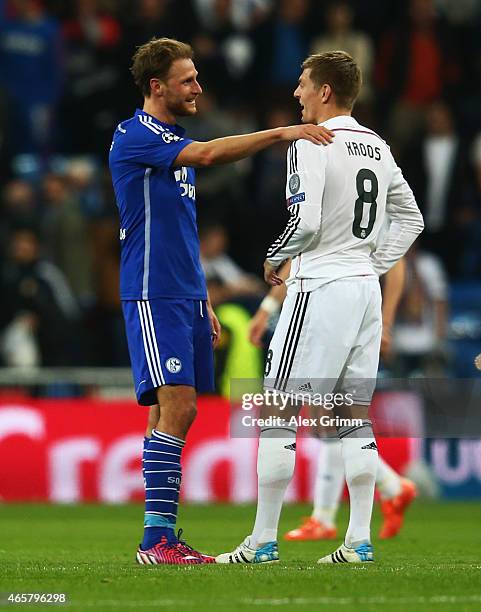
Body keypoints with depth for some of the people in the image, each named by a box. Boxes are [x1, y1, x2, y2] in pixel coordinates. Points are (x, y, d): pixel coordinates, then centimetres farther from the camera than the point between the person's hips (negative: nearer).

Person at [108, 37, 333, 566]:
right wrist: (282, 133, -28)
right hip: (153, 296, -9)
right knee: (176, 406, -15)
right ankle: (156, 538, -15)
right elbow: (209, 153, -28)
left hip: (186, 296, 9)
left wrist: (203, 302, 22)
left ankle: (163, 535, 8)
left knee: (174, 411, 6)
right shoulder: (134, 136, -11)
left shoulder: (174, 141, 19)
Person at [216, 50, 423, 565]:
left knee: (277, 411, -2)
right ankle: (359, 542, 8)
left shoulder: (312, 145, -12)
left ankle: (263, 541, -2)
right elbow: (411, 219, 21)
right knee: (353, 416, 11)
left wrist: (274, 257, -3)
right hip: (366, 288, 8)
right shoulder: (377, 148, 13)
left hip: (321, 287, -8)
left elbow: (304, 223, -20)